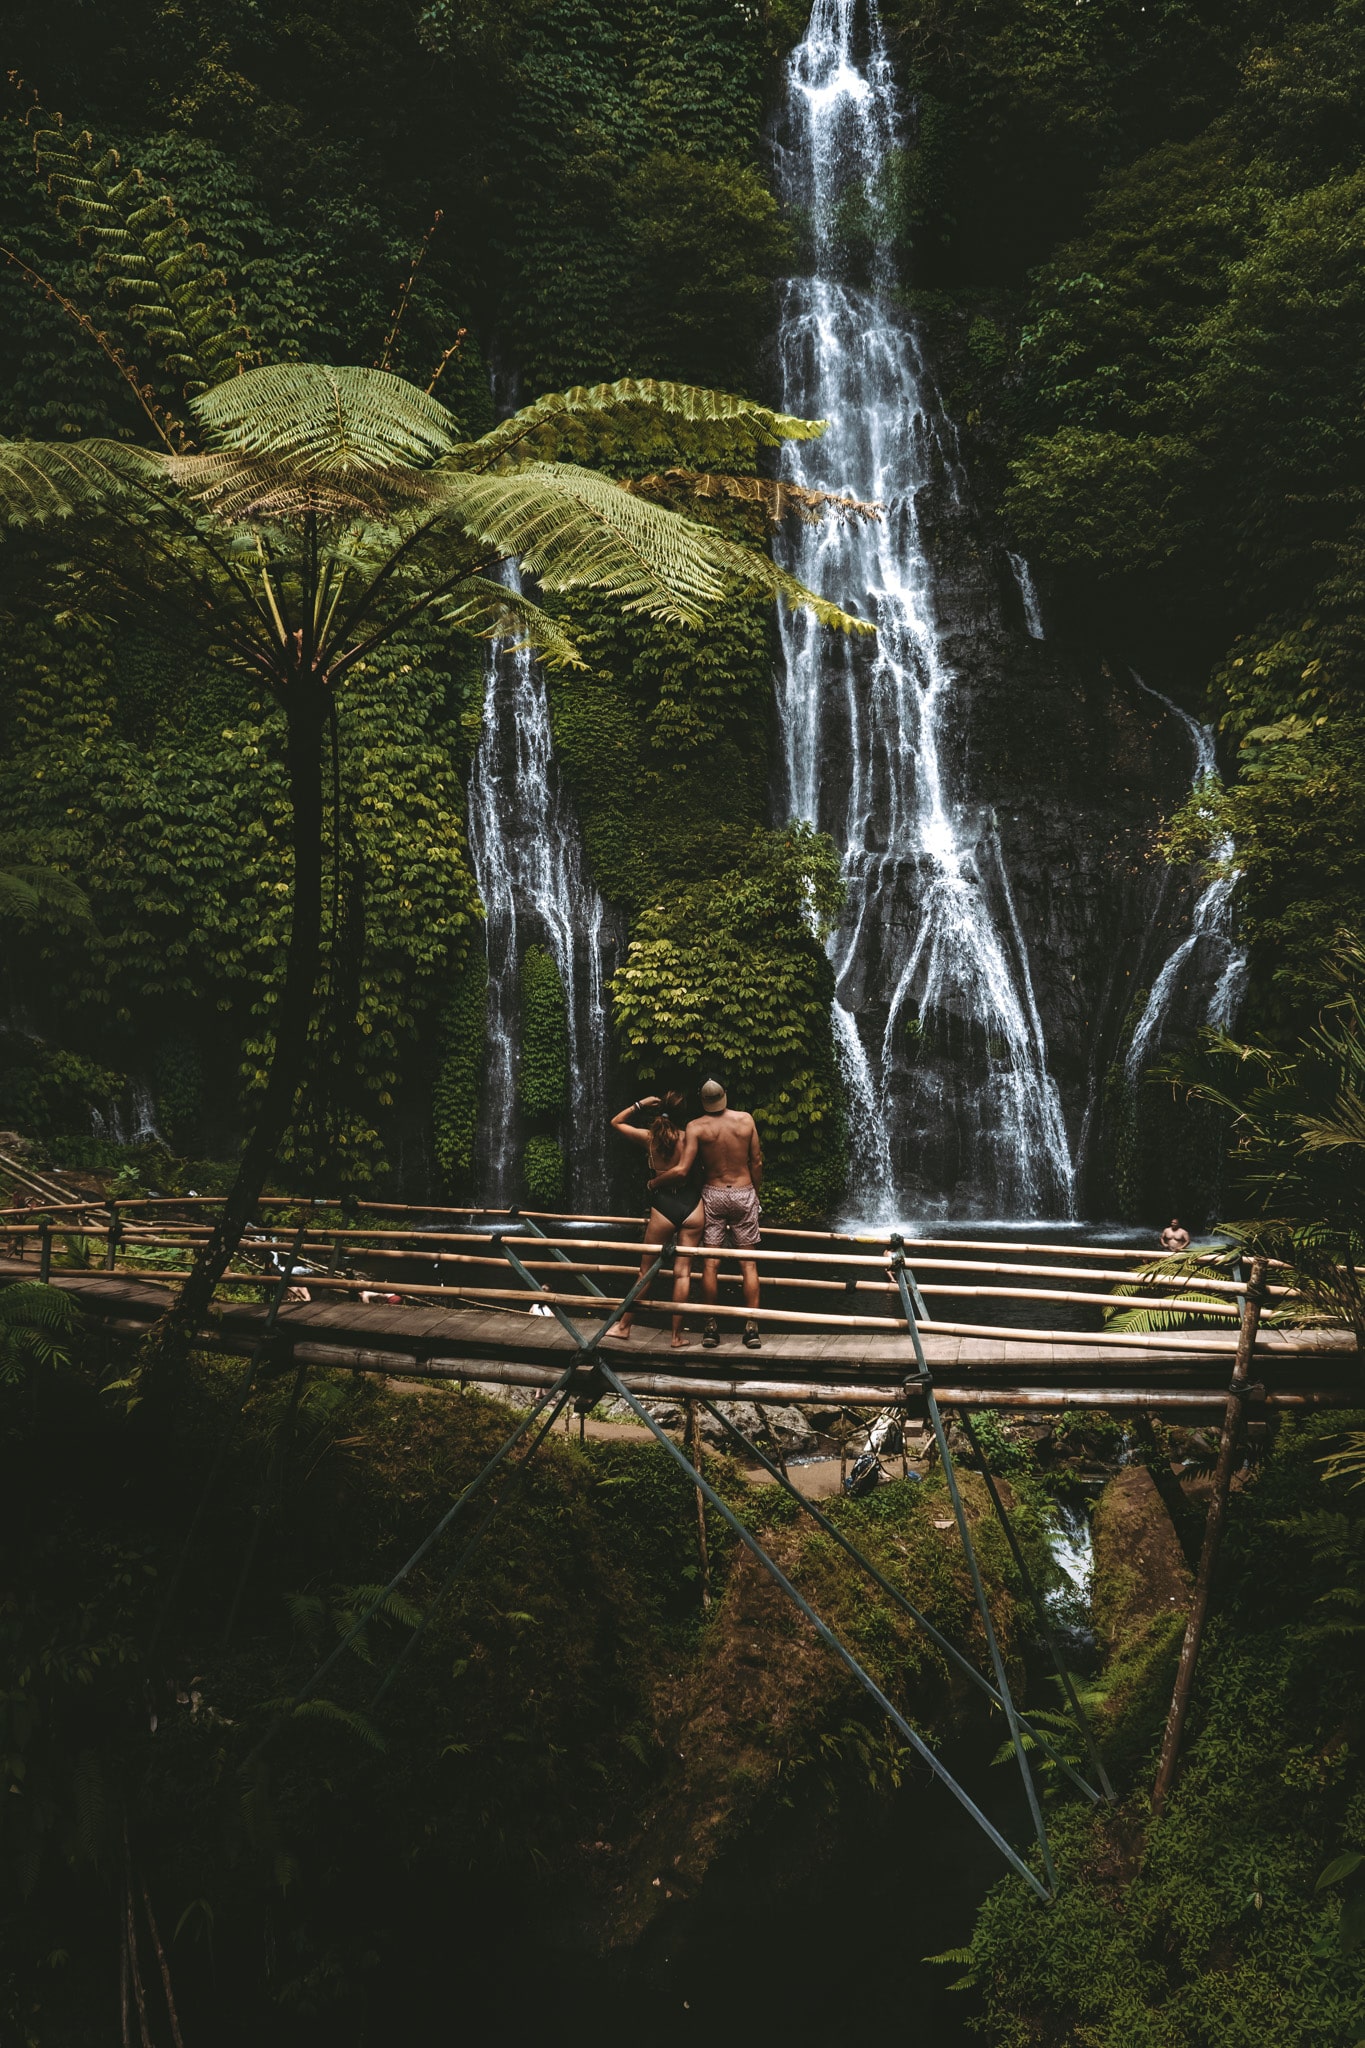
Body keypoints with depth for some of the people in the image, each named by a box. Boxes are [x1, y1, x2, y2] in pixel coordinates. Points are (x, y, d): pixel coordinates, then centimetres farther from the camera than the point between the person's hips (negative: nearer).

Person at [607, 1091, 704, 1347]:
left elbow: (616, 1122, 13)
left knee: (646, 1270, 12)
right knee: (683, 1271, 4)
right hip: (692, 1206, 0)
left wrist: (640, 1104, 9)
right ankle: (678, 1335, 7)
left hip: (663, 1208, 0)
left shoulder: (648, 1138, -3)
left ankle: (624, 1327, 19)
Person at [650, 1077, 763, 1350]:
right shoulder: (746, 1119, -4)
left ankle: (712, 1327, 7)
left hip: (713, 1194, -1)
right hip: (744, 1193, 1)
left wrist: (654, 1183, 0)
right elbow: (756, 1162, 2)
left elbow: (681, 1170, -16)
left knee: (710, 1263, 5)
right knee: (748, 1263, 5)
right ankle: (752, 1328, 3)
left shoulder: (696, 1127, -10)